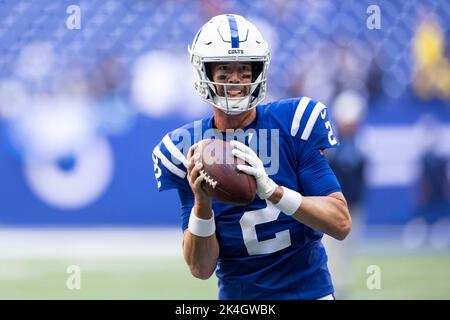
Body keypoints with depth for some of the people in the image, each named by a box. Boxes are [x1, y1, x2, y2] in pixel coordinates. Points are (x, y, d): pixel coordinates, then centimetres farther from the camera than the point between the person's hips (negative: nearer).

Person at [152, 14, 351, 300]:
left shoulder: (294, 123, -7)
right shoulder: (188, 149, -4)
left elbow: (341, 224, -13)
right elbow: (202, 268, -6)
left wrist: (272, 190, -25)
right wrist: (201, 203, -22)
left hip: (309, 289, -1)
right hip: (238, 295, 1)